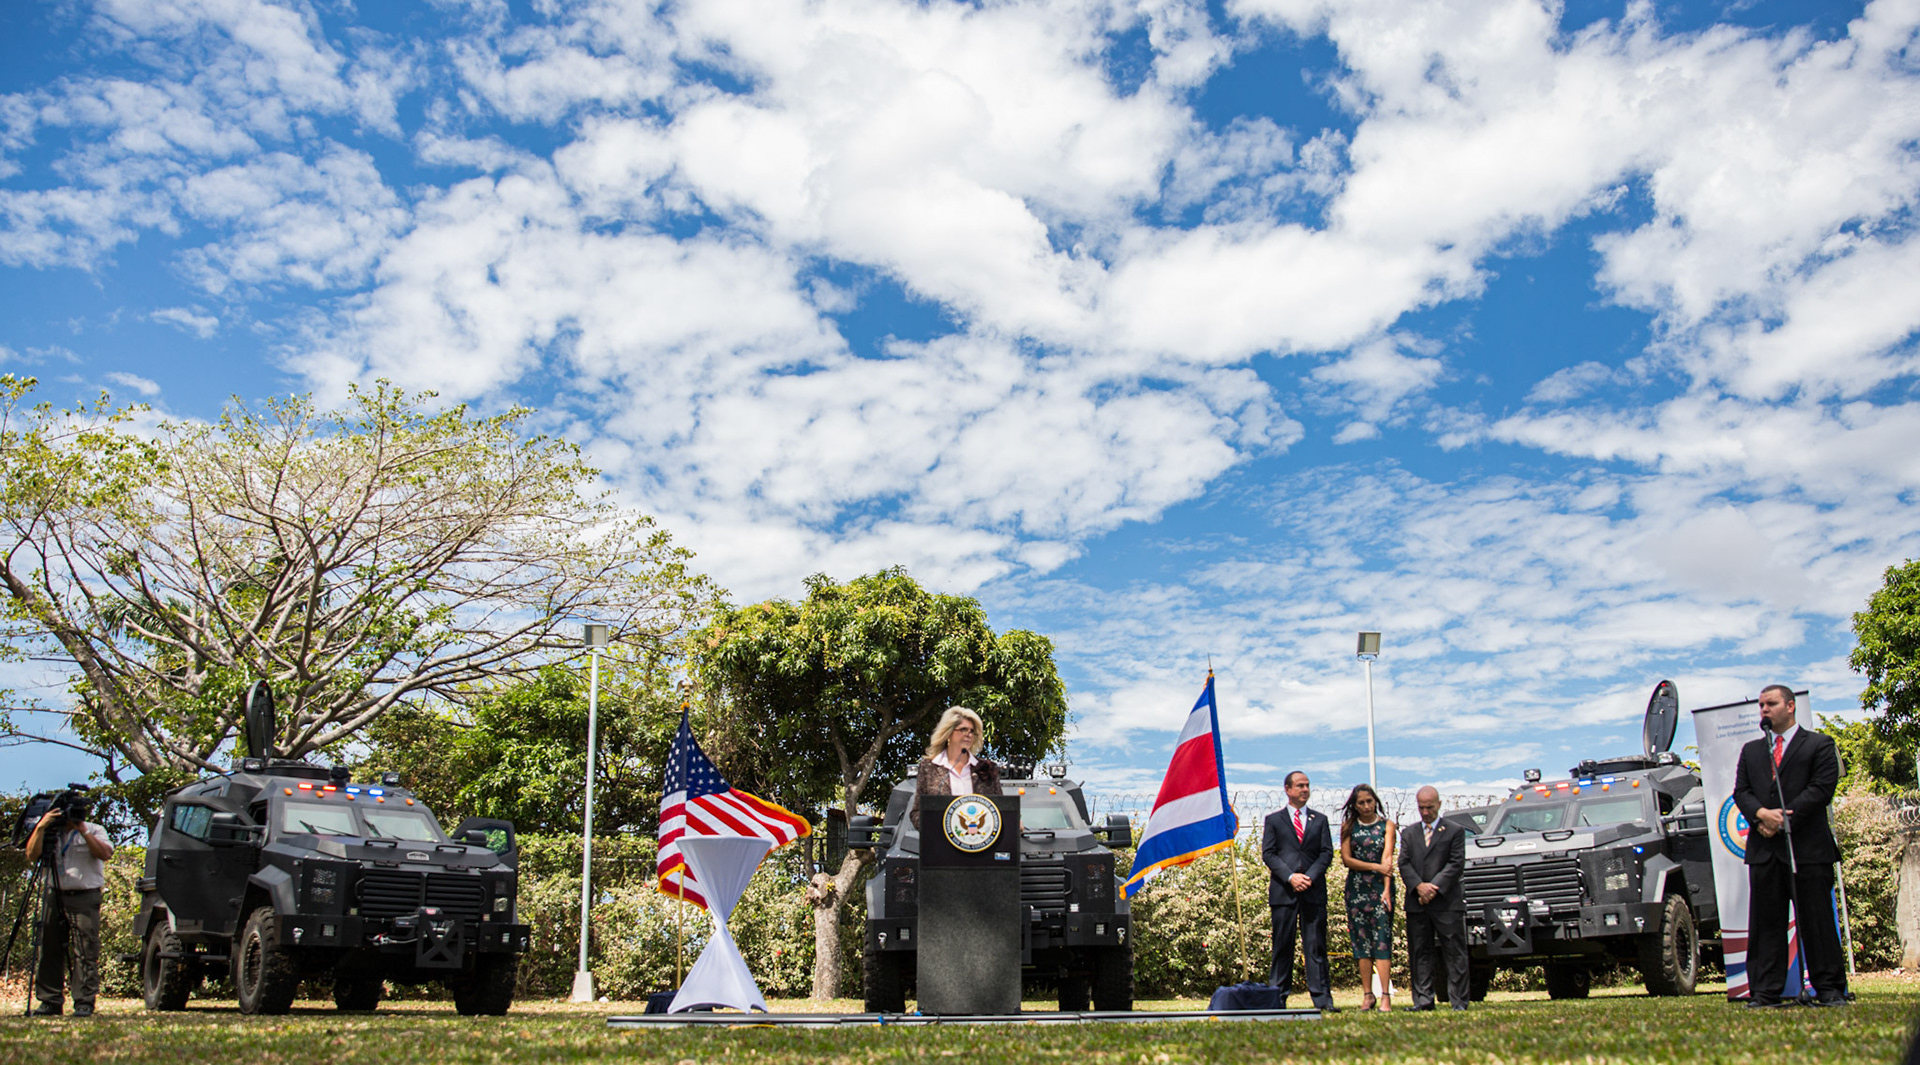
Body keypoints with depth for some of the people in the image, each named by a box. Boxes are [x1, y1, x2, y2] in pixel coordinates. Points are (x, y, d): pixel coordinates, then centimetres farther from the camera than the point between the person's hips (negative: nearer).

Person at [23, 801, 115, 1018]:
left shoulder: (94, 831, 7)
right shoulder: (51, 833, 13)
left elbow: (105, 853, -10)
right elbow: (32, 856, -1)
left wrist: (83, 831, -15)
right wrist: (41, 827, -9)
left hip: (85, 898, -3)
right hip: (55, 897, 3)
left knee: (85, 952, -7)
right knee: (49, 950, 4)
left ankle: (84, 1002, -6)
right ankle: (49, 1002, 11)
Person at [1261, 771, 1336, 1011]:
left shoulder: (1320, 820, 14)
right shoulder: (1273, 819, 9)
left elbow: (1327, 853, 7)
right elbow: (1268, 854, 2)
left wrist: (1310, 876, -9)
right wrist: (1290, 876, -11)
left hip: (1314, 891, 1)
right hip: (1283, 891, -1)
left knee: (1316, 946, 0)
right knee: (1282, 946, 1)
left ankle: (1322, 999, 1)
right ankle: (1278, 998, 6)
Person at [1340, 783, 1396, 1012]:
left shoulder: (1386, 825, 3)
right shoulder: (1349, 826, 8)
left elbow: (1387, 858, -8)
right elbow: (1346, 859, 1)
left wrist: (1387, 890, -18)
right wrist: (1375, 866, -11)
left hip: (1380, 886, -2)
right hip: (1356, 887, 2)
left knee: (1382, 939, -9)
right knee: (1361, 939, 2)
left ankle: (1385, 995, -12)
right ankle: (1368, 995, 6)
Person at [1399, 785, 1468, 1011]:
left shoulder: (1454, 831, 6)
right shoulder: (1408, 833, 16)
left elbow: (1457, 864, -3)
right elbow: (1404, 864, 6)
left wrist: (1434, 887, -12)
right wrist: (1419, 886, -11)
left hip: (1447, 902, -3)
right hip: (1417, 904, 3)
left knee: (1454, 954, -1)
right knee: (1420, 954, 4)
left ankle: (1459, 1001, 2)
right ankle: (1423, 1000, 8)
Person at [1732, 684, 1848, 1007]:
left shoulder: (1819, 745, 6)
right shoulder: (1751, 750, 20)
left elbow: (1822, 789, -6)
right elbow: (1740, 791, 11)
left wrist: (1783, 819, -12)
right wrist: (1761, 814, -10)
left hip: (1808, 848, -4)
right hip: (1764, 849, 4)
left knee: (1817, 920, -1)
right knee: (1765, 923, 2)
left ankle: (1830, 989, 8)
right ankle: (1765, 992, 4)